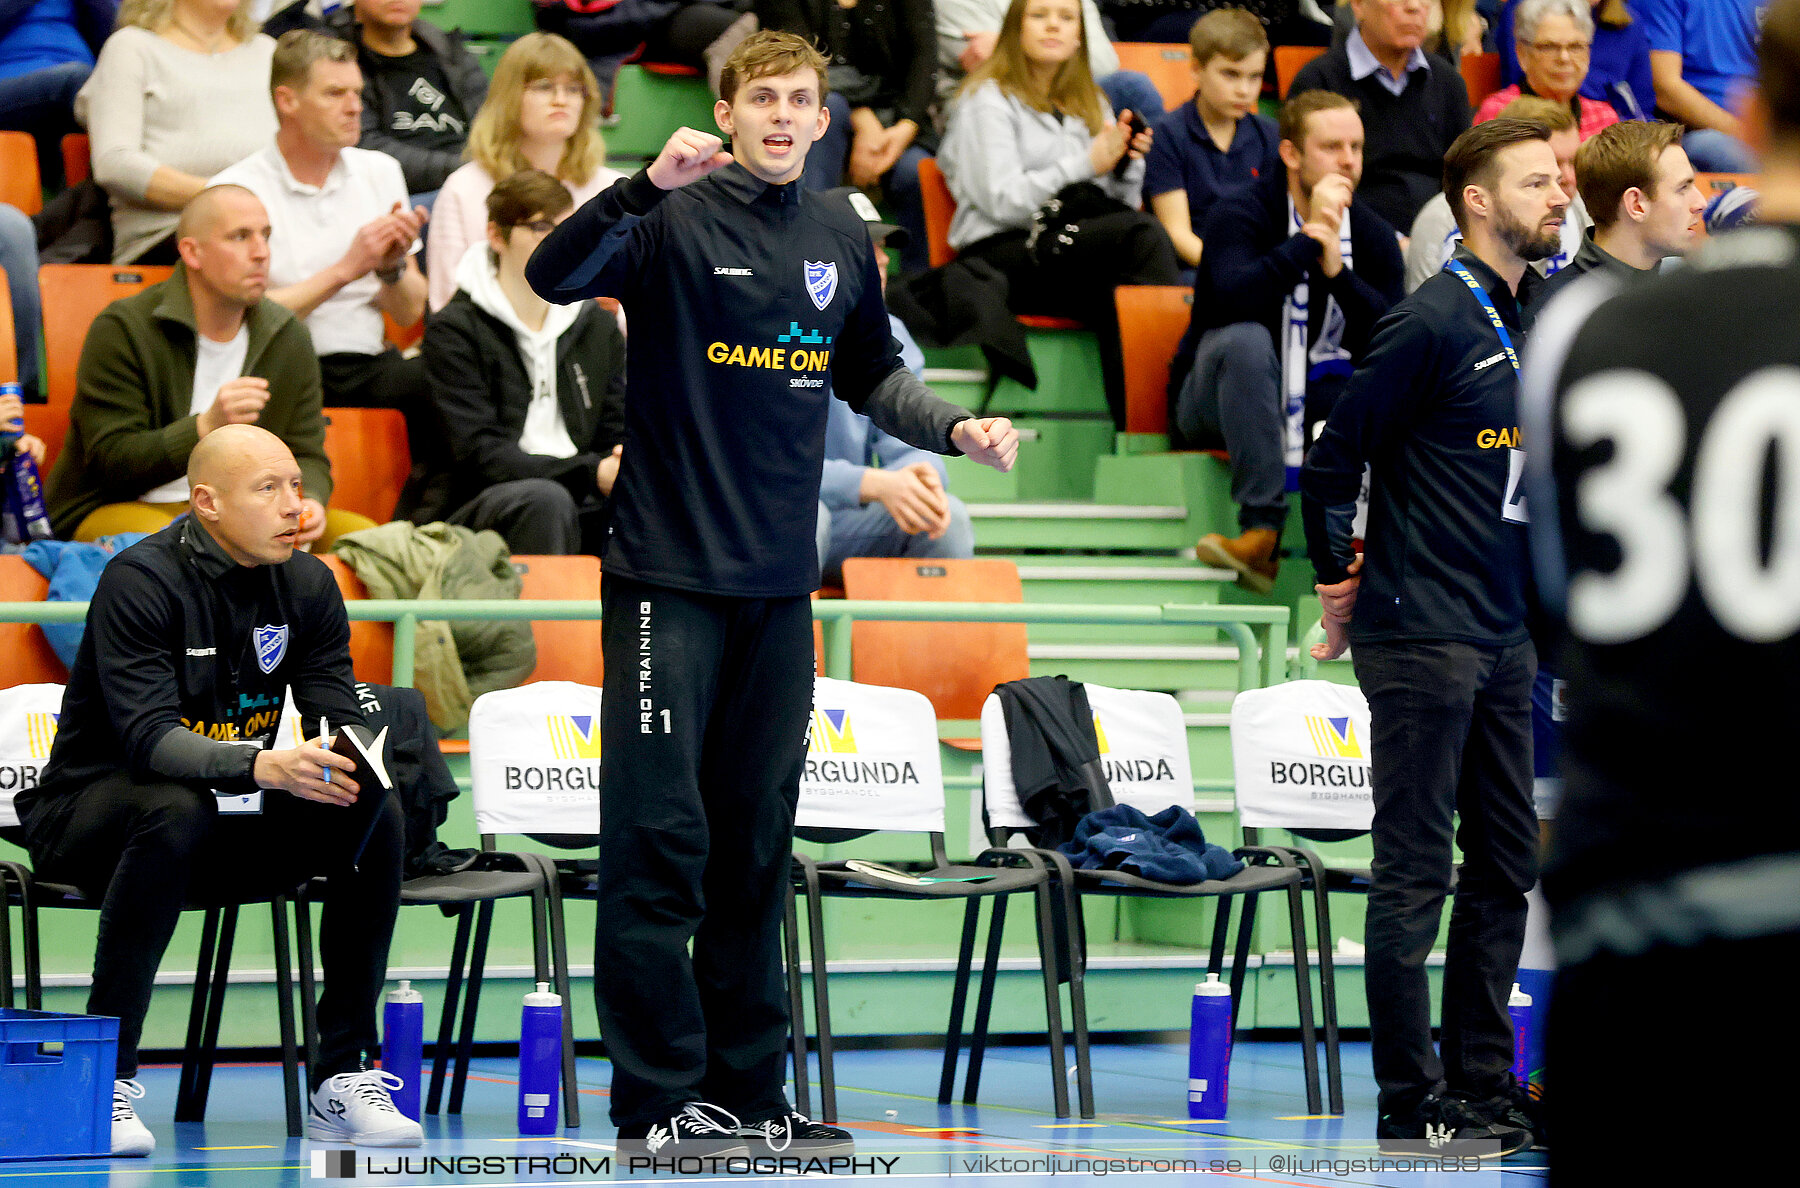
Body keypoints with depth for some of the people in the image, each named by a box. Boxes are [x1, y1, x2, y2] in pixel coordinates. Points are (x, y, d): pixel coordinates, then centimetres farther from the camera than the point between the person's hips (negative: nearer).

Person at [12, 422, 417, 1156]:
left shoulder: (307, 585, 0)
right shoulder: (142, 580, -19)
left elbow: (338, 717, -3)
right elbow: (149, 737, -30)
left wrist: (349, 760, -29)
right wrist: (265, 766, -46)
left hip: (227, 821, 6)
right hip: (87, 813, -6)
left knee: (374, 814, -16)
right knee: (176, 812, -38)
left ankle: (340, 1078, -12)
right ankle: (105, 1080, -31)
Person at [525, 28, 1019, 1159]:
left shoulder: (843, 240, 12)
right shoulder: (678, 220, -6)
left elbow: (871, 375, 26)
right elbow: (555, 273, -23)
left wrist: (958, 426, 9)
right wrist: (648, 185, -36)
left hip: (780, 581, 6)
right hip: (671, 571, -6)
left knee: (757, 843, 10)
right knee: (661, 836, -7)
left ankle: (749, 1089, 15)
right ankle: (659, 1100, -4)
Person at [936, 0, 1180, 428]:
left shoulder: (1088, 104, 25)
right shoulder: (988, 100, 5)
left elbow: (1121, 201, 19)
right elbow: (1003, 200, -9)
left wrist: (1126, 164, -3)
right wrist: (1087, 164, -14)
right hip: (1000, 255, -6)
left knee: (1112, 297, -34)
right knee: (1142, 232, -31)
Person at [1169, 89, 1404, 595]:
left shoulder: (1373, 235, 3)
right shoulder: (1239, 216, -11)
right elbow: (1231, 299, -31)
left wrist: (1336, 268, -23)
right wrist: (1308, 237, -27)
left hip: (1319, 398, 3)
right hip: (1218, 397, -3)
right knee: (1246, 340, -37)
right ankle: (1262, 531, -40)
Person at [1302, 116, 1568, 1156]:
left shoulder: (1535, 322, 12)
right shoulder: (1433, 323, -13)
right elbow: (1335, 456, -11)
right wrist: (1342, 583, -6)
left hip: (1505, 637, 9)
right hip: (1423, 636, -9)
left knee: (1507, 866, 10)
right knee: (1417, 872, -4)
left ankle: (1482, 1087, 17)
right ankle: (1411, 1107, -1)